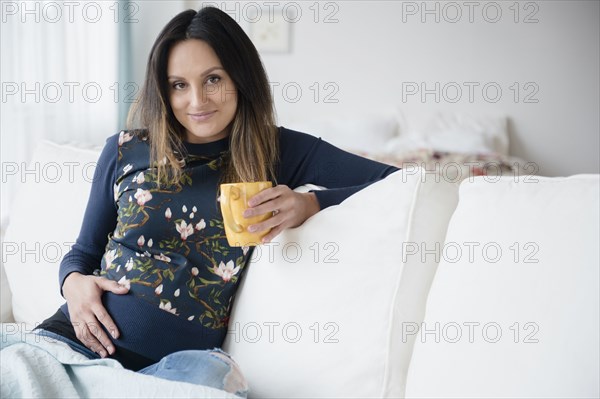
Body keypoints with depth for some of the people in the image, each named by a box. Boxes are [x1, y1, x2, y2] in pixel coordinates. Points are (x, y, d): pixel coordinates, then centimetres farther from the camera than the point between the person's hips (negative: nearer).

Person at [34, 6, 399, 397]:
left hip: (178, 358, 0)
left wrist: (310, 203, -15)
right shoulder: (126, 150, 10)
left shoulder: (276, 152, 5)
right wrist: (73, 281, -4)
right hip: (80, 336, 1)